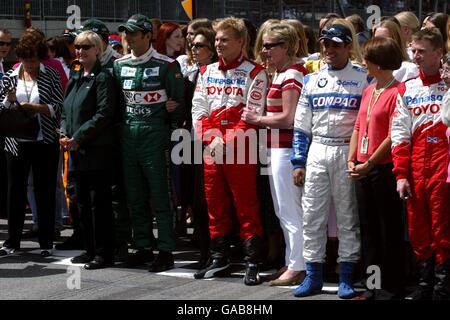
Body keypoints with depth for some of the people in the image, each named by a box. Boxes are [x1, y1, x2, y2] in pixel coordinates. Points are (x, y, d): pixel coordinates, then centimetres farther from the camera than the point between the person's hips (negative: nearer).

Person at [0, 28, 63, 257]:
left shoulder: (51, 76, -1)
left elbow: (57, 108, -5)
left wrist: (33, 107, -18)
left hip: (44, 142, -2)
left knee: (45, 192, 3)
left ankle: (46, 242, 10)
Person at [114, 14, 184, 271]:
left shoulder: (166, 66, -5)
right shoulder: (120, 65, 11)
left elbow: (178, 104, -3)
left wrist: (172, 137, -6)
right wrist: (119, 129, 11)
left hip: (154, 135, -6)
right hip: (128, 136, 6)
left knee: (160, 197, -4)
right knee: (135, 197, 10)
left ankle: (166, 251, -1)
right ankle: (144, 247, 19)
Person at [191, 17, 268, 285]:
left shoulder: (254, 73, -3)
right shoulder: (207, 72, 14)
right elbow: (198, 110, 10)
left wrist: (226, 142, -14)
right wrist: (211, 139, -5)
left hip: (240, 149, -5)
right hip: (211, 149, 6)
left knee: (246, 207, -5)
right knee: (215, 205, 10)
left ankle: (253, 263, -2)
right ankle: (219, 258, 20)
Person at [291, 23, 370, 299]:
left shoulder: (363, 78, 1)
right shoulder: (312, 80, 12)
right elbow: (302, 124, 11)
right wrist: (298, 162, 6)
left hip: (348, 153, -3)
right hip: (316, 152, 3)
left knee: (348, 215, 1)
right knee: (312, 214, 3)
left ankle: (346, 278, 7)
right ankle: (313, 276, 10)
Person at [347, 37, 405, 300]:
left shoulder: (396, 92, -13)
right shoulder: (368, 91, 13)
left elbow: (394, 136, -17)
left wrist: (370, 164, -15)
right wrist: (352, 159, 5)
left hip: (384, 168, -8)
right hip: (363, 169, 8)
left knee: (389, 229, 1)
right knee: (368, 229, 12)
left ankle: (391, 288, 8)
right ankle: (372, 287, 20)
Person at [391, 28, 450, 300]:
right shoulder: (407, 90, 13)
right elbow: (400, 135, 10)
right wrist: (401, 174, 5)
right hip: (415, 170, 5)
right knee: (418, 229, 9)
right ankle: (425, 284, 19)